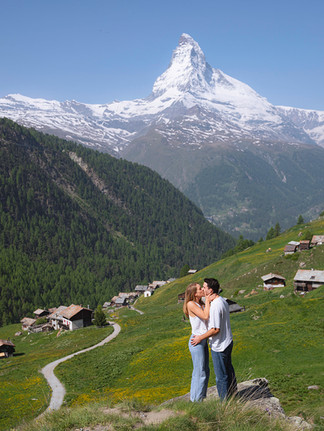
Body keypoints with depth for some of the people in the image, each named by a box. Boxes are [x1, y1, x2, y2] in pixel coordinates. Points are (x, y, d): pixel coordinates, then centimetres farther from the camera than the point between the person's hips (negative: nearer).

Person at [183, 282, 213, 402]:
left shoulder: (201, 304, 10)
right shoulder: (191, 304, -16)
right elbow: (205, 316, -22)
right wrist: (207, 301, -14)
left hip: (203, 341, 9)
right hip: (196, 342, -9)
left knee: (205, 371, 16)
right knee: (199, 373, -2)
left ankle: (200, 399, 28)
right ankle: (195, 401, 10)